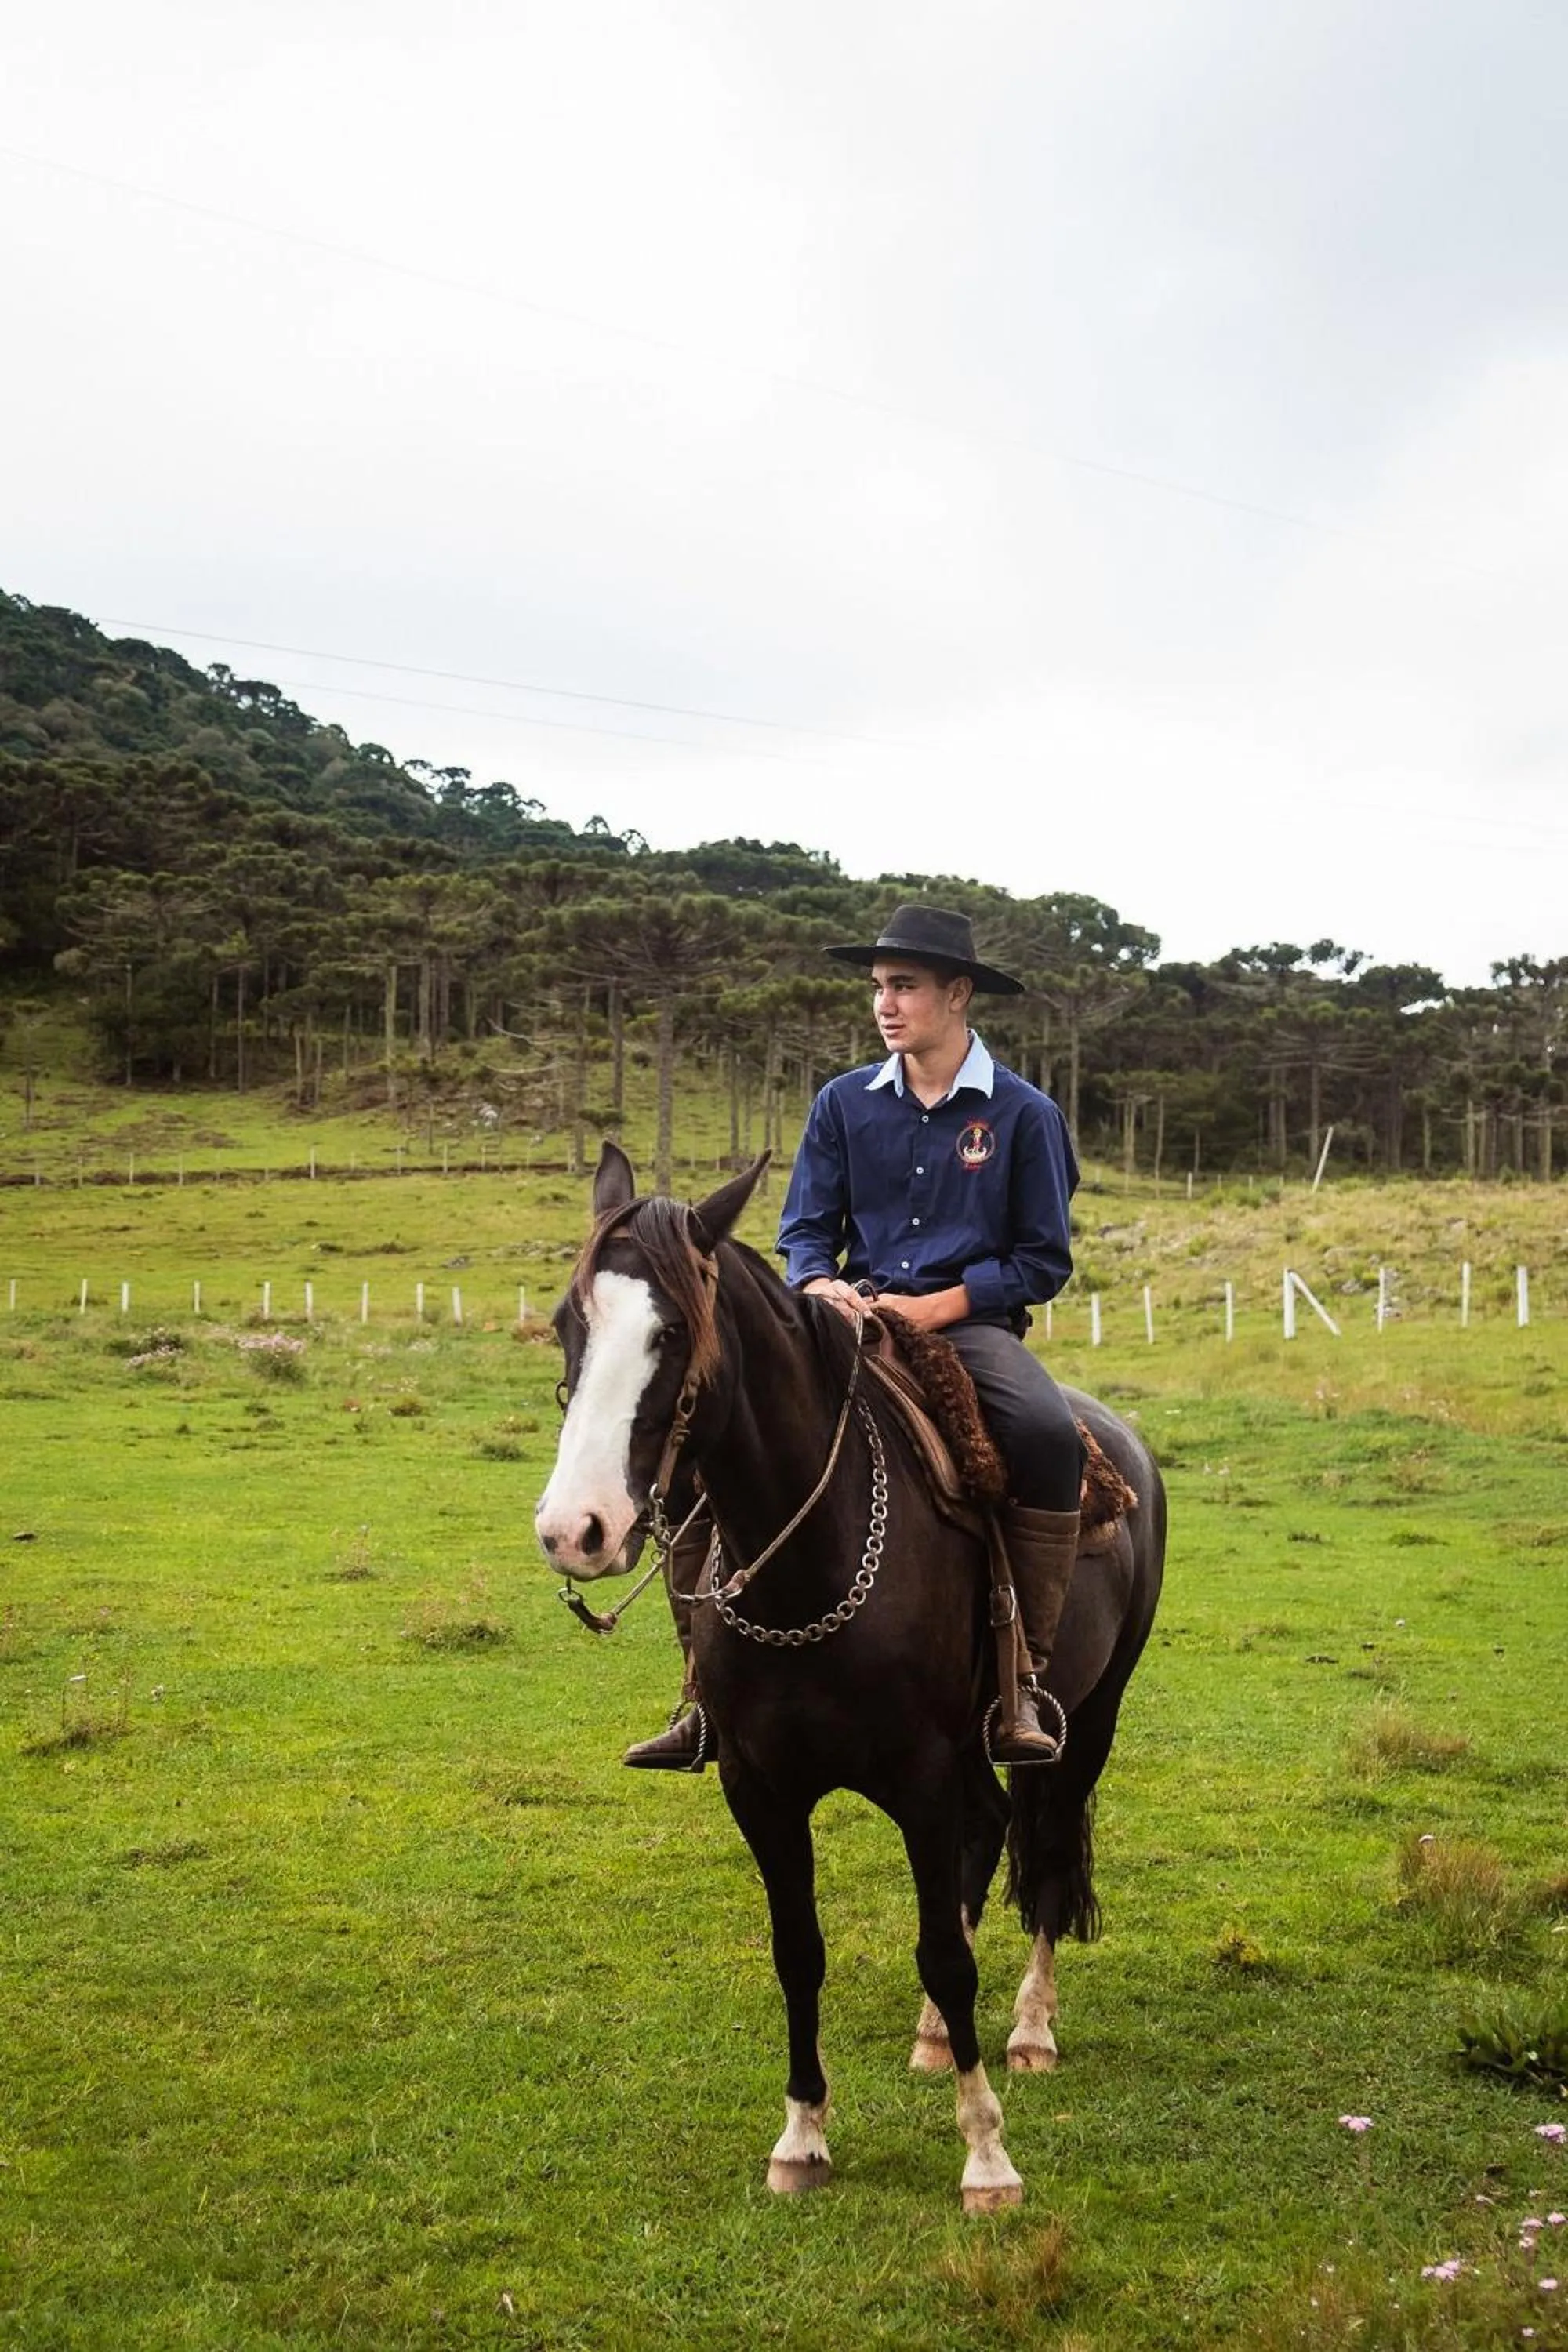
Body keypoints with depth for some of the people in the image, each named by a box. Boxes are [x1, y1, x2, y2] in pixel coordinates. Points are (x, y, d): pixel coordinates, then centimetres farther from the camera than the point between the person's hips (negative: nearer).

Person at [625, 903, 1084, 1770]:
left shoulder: (1023, 1113, 0)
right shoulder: (844, 1103, 9)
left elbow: (1044, 1261, 1)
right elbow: (805, 1232, 12)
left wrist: (933, 1307, -12)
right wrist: (823, 1288, -12)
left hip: (972, 1324, -3)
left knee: (1048, 1433, -35)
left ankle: (1023, 1677, -23)